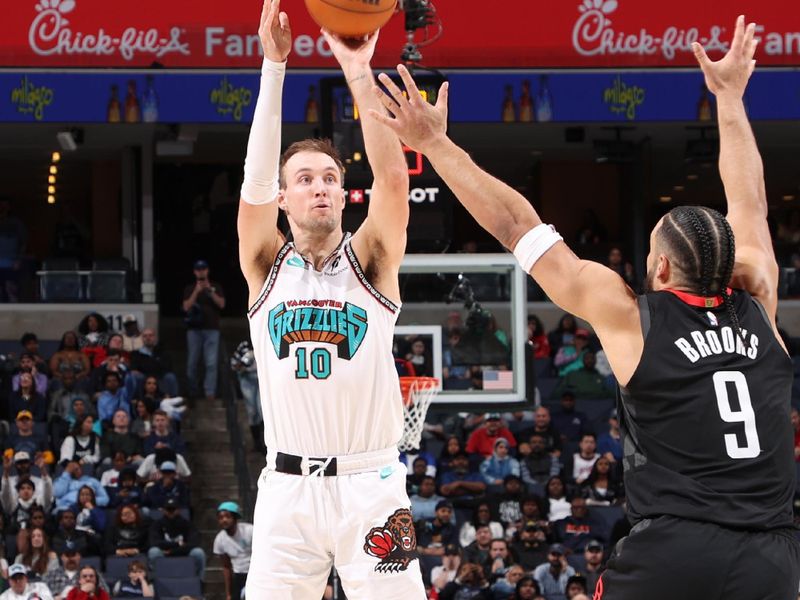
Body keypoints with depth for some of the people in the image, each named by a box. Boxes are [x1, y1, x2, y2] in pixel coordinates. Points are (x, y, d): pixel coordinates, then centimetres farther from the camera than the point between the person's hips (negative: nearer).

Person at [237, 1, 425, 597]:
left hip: (370, 485, -1)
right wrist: (274, 67, -18)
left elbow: (392, 177, -12)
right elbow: (256, 180, -10)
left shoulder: (370, 260, 4)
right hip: (288, 487, 1)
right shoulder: (266, 267, 6)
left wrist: (359, 72, -20)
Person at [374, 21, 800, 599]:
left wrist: (436, 144, 12)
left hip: (675, 552, -4)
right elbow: (750, 205, 27)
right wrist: (730, 96, 39)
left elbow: (517, 226, 6)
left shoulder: (630, 318, 1)